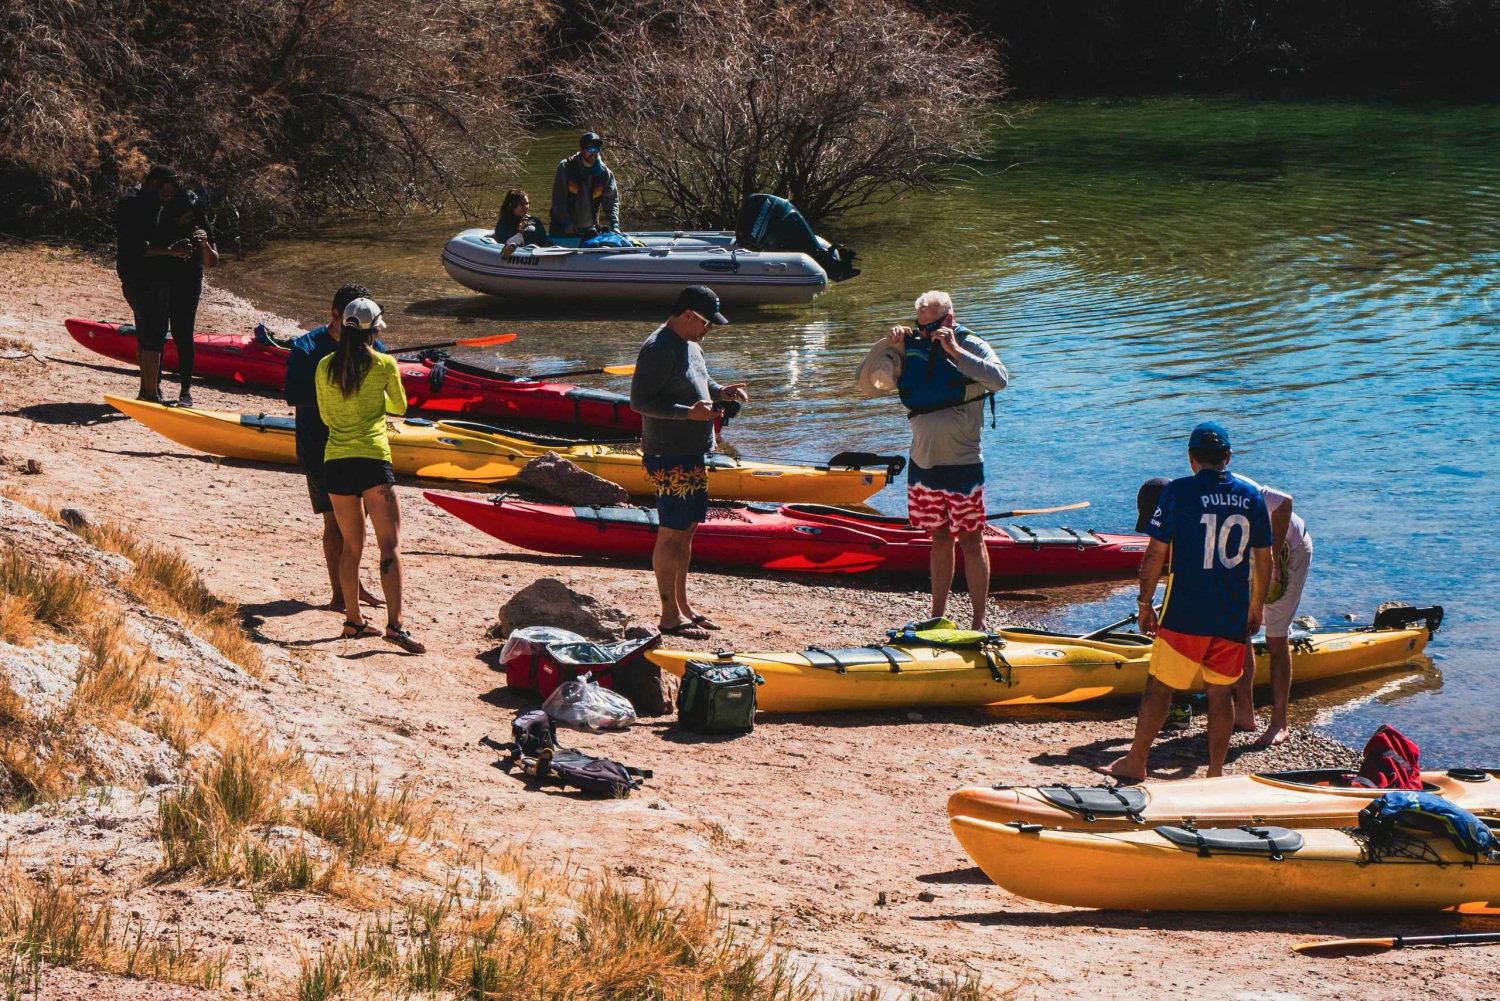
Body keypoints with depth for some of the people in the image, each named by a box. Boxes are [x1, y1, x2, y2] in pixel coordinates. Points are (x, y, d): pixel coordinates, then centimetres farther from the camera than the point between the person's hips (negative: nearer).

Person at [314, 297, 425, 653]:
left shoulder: (325, 367, 6)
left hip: (335, 461, 4)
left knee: (351, 545, 17)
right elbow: (400, 407, 12)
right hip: (372, 458, -4)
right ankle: (395, 624, -18)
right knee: (390, 544, -6)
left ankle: (353, 620, 23)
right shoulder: (384, 364, -3)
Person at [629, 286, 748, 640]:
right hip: (669, 455, -10)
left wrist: (721, 392, 7)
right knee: (671, 533, -5)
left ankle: (683, 605, 25)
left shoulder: (690, 345, 14)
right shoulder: (658, 349, -18)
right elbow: (639, 401, -23)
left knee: (686, 530, 16)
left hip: (693, 453, 10)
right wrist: (689, 412, -28)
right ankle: (670, 615, -1)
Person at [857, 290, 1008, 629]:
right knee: (940, 539, 14)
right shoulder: (910, 349, 4)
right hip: (923, 462, 5)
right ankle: (938, 616, 21)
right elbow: (867, 384, 5)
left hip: (962, 464, -4)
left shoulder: (971, 346, -7)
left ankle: (979, 622, 4)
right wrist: (887, 345, -9)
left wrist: (955, 351, -25)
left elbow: (1000, 379, -25)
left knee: (970, 541, 0)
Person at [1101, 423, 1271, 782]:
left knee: (1159, 686, 6)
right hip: (1234, 615, 4)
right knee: (1220, 693, 10)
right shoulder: (1251, 495, 4)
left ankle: (1136, 763, 14)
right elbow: (1264, 559, 9)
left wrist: (1145, 603, 2)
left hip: (1186, 612, -4)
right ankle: (1215, 773, 13)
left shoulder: (1178, 492, -8)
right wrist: (1256, 607, 20)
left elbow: (1155, 553, -8)